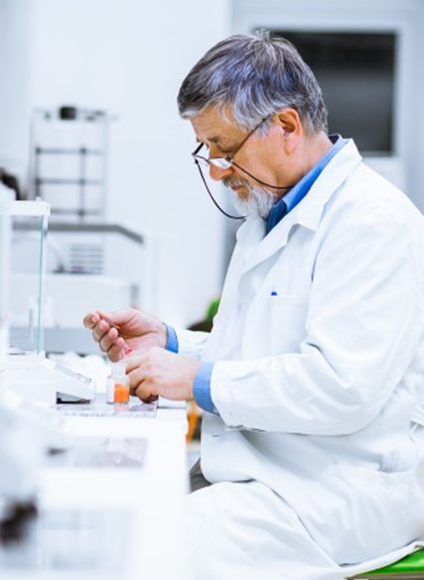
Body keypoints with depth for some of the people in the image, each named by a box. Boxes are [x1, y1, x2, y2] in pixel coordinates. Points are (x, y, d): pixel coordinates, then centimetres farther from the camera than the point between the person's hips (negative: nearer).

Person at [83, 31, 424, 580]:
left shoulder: (373, 220, -14)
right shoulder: (271, 215, 18)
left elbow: (343, 385, -24)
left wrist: (200, 380, -17)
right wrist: (170, 342, 9)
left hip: (344, 488, -9)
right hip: (256, 468, 9)